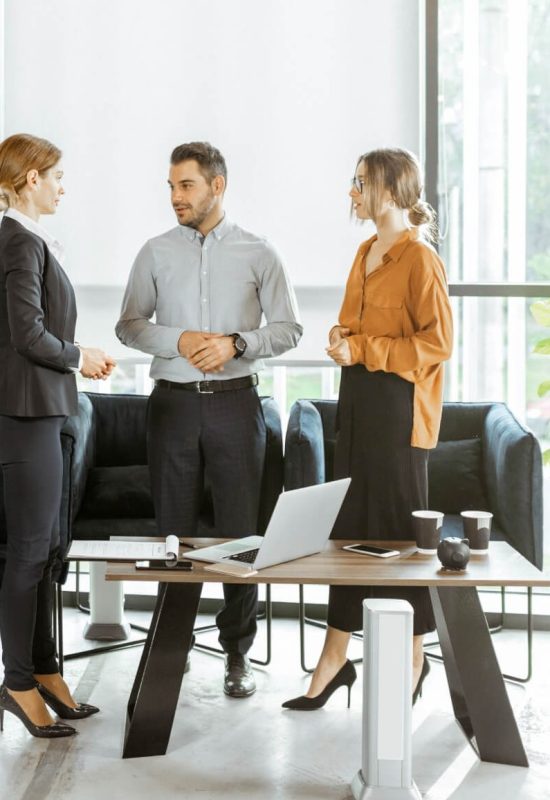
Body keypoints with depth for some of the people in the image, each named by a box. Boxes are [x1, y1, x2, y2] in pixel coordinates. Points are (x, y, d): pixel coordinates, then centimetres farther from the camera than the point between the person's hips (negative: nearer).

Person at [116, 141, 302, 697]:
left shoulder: (257, 254, 2)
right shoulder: (156, 253, 6)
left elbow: (288, 329, 3)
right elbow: (129, 325, 6)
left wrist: (235, 342, -14)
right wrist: (180, 340, -11)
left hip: (234, 402, -1)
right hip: (173, 401, 1)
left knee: (240, 530, 0)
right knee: (173, 529, 6)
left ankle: (237, 652, 11)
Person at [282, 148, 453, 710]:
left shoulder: (420, 259, -12)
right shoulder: (366, 253, 13)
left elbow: (436, 342, -16)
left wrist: (362, 350, -16)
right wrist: (342, 338, 3)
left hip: (399, 407, -8)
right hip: (359, 400, 8)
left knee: (399, 526, 1)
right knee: (349, 524, 9)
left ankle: (413, 658, 17)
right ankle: (335, 658, 16)